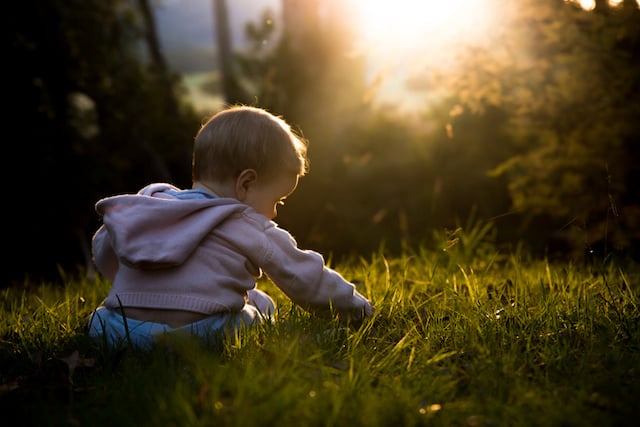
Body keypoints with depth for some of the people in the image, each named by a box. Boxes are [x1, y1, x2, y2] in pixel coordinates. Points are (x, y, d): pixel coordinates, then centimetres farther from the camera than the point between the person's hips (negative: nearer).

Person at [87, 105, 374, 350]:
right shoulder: (250, 229, 3)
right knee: (261, 304, 17)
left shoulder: (145, 204, 19)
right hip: (197, 334, -3)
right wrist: (351, 304, 27)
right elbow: (306, 278, 11)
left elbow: (103, 254, 30)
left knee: (102, 316, 34)